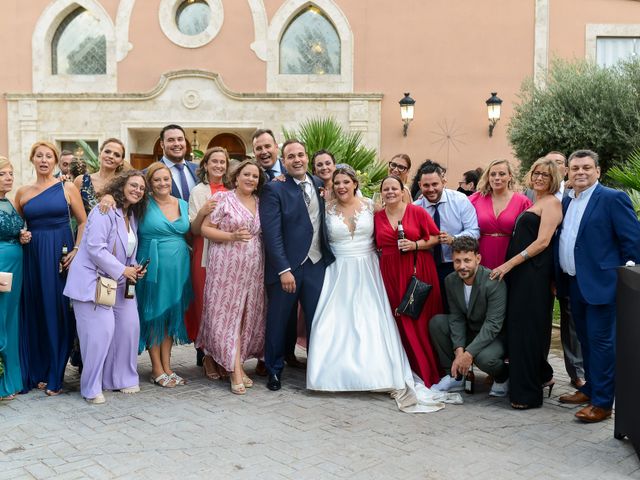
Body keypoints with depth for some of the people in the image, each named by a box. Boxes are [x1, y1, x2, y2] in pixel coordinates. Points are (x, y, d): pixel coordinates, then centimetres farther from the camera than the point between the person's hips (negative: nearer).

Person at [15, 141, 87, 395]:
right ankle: (38, 372, 18)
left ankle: (55, 376, 10)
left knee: (59, 312, 0)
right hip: (33, 256, 2)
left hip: (61, 254, -2)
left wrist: (77, 250, -9)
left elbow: (83, 222, 2)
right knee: (35, 312, 5)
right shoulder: (22, 192, 9)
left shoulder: (68, 188, 3)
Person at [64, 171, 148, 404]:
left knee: (129, 325, -2)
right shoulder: (104, 211, -11)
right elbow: (95, 248, -20)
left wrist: (134, 269, 3)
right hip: (92, 280, -8)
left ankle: (122, 379, 15)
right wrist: (122, 271, -15)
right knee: (100, 331, -13)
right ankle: (92, 389, 3)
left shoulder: (133, 216, 15)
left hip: (119, 282, 8)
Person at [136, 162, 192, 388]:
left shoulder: (183, 205, 9)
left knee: (172, 315, 10)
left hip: (178, 267, 5)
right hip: (152, 266, -4)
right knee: (153, 315, 3)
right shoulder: (144, 204, -4)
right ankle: (157, 370, 13)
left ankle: (167, 366, 20)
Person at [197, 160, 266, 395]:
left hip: (253, 267, 5)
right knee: (227, 314, -4)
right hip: (226, 266, -5)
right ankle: (236, 371, 1)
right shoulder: (222, 198, -2)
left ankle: (236, 364, 18)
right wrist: (232, 236, -16)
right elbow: (205, 229, -5)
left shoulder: (259, 202, 13)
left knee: (248, 316, 6)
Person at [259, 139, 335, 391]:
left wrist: (329, 258, 3)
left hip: (317, 264, 4)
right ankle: (274, 371, 25)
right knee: (278, 321, 8)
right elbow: (272, 234, -12)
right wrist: (284, 270, -16)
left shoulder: (319, 185, 9)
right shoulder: (274, 189, -6)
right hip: (287, 266, -4)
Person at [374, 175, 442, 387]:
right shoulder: (377, 217, 7)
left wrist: (415, 245, -12)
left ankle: (428, 370, 12)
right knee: (401, 319, 3)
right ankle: (411, 368, 16)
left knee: (421, 317, -1)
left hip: (419, 270, -2)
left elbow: (435, 237, 1)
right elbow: (377, 246, 15)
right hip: (391, 272, 2)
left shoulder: (417, 211, -1)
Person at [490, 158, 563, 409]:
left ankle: (528, 392, 4)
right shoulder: (534, 204, 19)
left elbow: (542, 241, -16)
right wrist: (509, 266, 9)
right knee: (519, 326, 11)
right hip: (521, 273, 9)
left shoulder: (551, 203, -7)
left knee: (527, 328, -5)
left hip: (534, 273, -9)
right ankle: (542, 375, 26)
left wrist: (510, 263, -17)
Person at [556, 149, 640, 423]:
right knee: (586, 339, 18)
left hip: (600, 284, -7)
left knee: (601, 341, -3)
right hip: (574, 283, 7)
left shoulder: (613, 198, -9)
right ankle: (590, 388, 32)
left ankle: (602, 403, 5)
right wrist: (560, 278, 10)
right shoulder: (566, 201, 12)